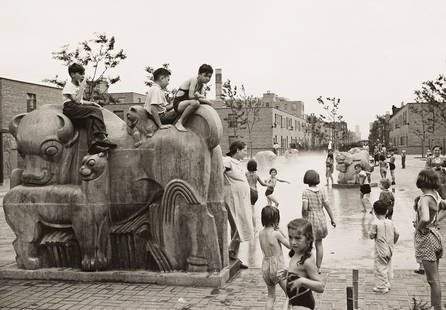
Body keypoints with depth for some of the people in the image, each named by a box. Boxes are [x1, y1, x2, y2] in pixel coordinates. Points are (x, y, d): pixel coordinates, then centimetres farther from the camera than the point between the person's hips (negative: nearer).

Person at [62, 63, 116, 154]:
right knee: (95, 111, -25)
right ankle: (101, 137, -35)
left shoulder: (77, 86, 25)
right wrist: (82, 87, -10)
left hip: (78, 109, 8)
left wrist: (91, 103, 14)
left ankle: (93, 143, -36)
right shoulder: (69, 85, -3)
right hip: (70, 108, -8)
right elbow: (76, 100, -15)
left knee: (91, 116, -22)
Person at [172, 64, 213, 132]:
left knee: (209, 104, 9)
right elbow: (190, 96, -23)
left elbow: (202, 98, -1)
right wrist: (199, 96, -11)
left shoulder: (202, 85, 11)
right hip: (178, 104, -9)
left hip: (186, 104, 9)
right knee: (195, 103, -37)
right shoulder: (194, 80, -15)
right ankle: (179, 122, -26)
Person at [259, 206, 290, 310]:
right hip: (278, 267, -6)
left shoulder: (261, 233, 3)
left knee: (270, 296, 18)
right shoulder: (276, 233, -14)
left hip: (265, 267, 6)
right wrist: (281, 233, 3)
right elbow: (290, 245, -4)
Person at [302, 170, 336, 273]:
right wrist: (332, 219, 9)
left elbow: (305, 208, -21)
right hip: (321, 218, 5)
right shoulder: (321, 192, 0)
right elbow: (327, 206, 1)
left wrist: (304, 218, -6)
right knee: (319, 244, 15)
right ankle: (318, 267, 22)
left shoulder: (306, 192, -13)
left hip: (310, 219, -4)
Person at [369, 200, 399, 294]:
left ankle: (382, 287, 5)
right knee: (388, 267, 18)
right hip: (389, 250, 6)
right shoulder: (390, 223, -1)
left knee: (380, 268, 2)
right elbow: (397, 234, 6)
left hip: (380, 251, -6)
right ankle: (387, 284, 28)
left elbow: (371, 235, -11)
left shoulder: (376, 224, -17)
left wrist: (371, 230, 8)